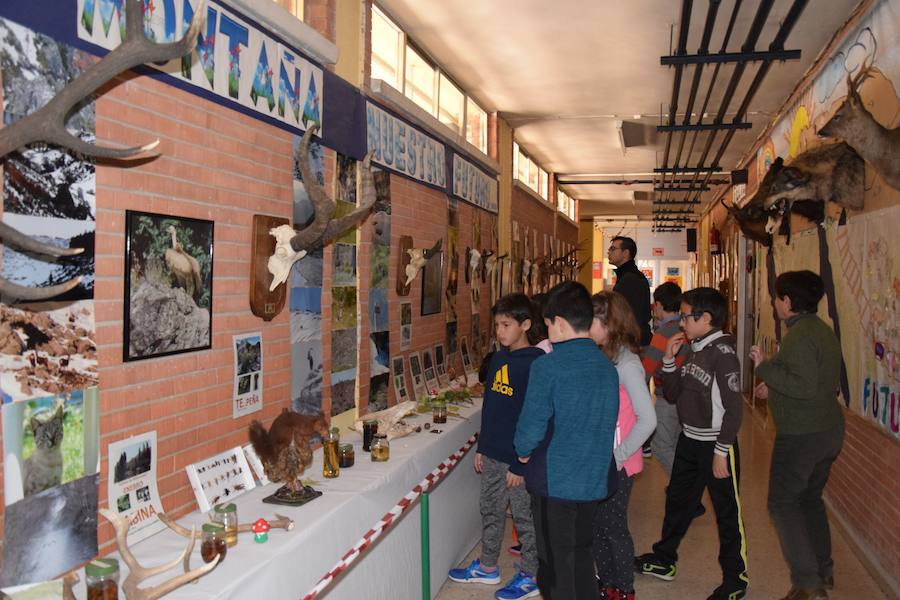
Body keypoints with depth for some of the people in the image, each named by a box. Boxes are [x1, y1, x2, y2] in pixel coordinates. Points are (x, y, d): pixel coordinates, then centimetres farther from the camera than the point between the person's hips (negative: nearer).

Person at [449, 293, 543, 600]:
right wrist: (482, 447, 15)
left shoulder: (535, 363, -17)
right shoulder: (498, 358, 7)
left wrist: (520, 464, -17)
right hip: (492, 454, 8)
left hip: (519, 458, -7)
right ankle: (487, 567, 37)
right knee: (490, 511, 19)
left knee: (525, 517, 8)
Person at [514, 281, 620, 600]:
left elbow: (531, 426, -16)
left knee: (556, 562, 11)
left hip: (554, 481, -5)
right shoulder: (607, 366, -1)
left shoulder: (546, 367, -19)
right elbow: (607, 422, 8)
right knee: (581, 553, 21)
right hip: (595, 478, 6)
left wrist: (524, 451, 4)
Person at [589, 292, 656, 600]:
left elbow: (647, 419, -21)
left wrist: (618, 456, -18)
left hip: (616, 465, -7)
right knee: (596, 524, 17)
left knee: (614, 527, 8)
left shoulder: (626, 364, -19)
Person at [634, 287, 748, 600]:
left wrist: (721, 451, -20)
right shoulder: (694, 350, 7)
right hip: (689, 440, 9)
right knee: (677, 500, 19)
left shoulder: (722, 352, -18)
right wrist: (669, 359, 0)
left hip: (716, 444, -9)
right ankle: (663, 561, 36)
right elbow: (672, 394, 11)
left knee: (727, 511, 5)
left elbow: (733, 408, -20)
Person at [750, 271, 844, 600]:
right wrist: (775, 386, 16)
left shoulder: (799, 335, -21)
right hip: (829, 430, 10)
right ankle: (823, 570, 32)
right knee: (810, 497, 22)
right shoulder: (823, 330, 10)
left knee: (783, 502, -1)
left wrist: (765, 367, -20)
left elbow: (805, 387, -28)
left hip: (802, 435, -10)